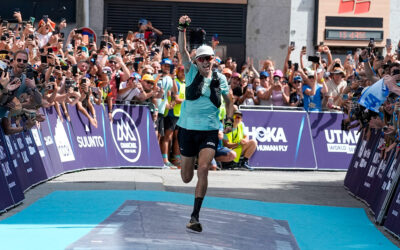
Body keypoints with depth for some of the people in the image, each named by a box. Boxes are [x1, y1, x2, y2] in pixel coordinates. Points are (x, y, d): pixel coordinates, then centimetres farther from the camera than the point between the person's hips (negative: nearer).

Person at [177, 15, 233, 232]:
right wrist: (182, 29, -27)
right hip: (188, 128, 0)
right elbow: (182, 51, -14)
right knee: (186, 178, 8)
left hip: (210, 131, 0)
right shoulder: (191, 72, 0)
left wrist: (229, 121, 4)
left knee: (203, 169, -20)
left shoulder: (220, 79, 3)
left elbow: (229, 101, 18)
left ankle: (195, 216, -15)